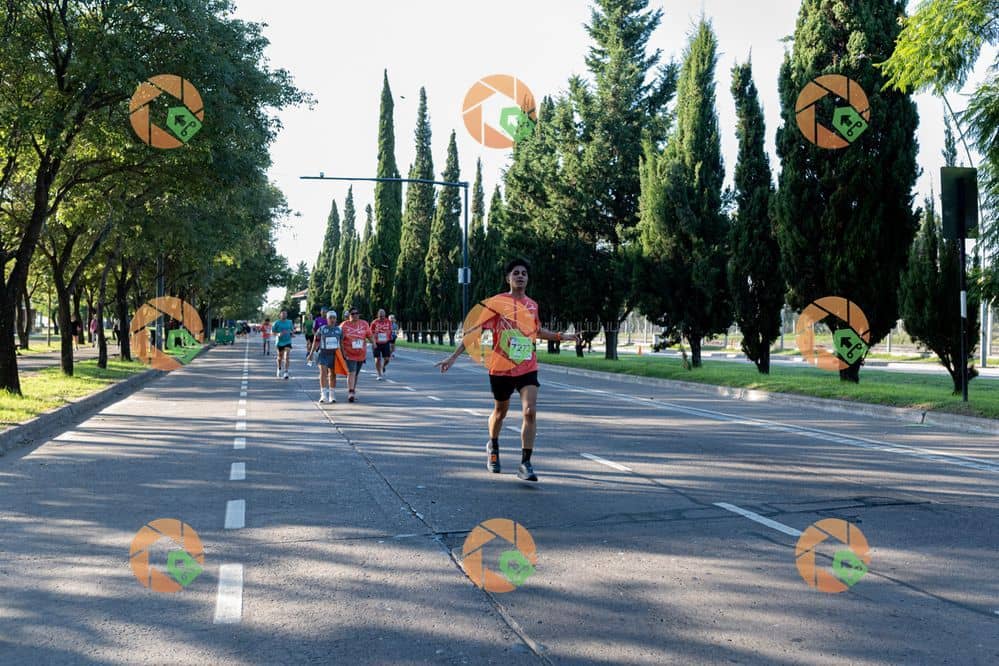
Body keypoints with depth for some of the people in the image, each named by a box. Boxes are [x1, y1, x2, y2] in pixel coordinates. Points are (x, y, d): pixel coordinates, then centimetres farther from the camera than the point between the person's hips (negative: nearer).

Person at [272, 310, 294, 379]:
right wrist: (278, 334, -21)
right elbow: (273, 332, -3)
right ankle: (279, 369, 39)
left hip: (288, 342, 1)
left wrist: (292, 333, -4)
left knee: (287, 356, -15)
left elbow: (292, 330, 18)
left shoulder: (289, 322, 4)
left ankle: (286, 372, -16)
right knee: (280, 357, 12)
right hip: (280, 342, -1)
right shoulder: (277, 323, -4)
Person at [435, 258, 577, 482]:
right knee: (500, 411, 16)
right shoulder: (496, 302, -8)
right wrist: (454, 356, -14)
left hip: (528, 367, 2)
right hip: (501, 367, -2)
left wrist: (561, 336, 23)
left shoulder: (532, 305, 7)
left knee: (530, 411, -14)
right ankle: (493, 447, 45)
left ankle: (525, 464, -8)